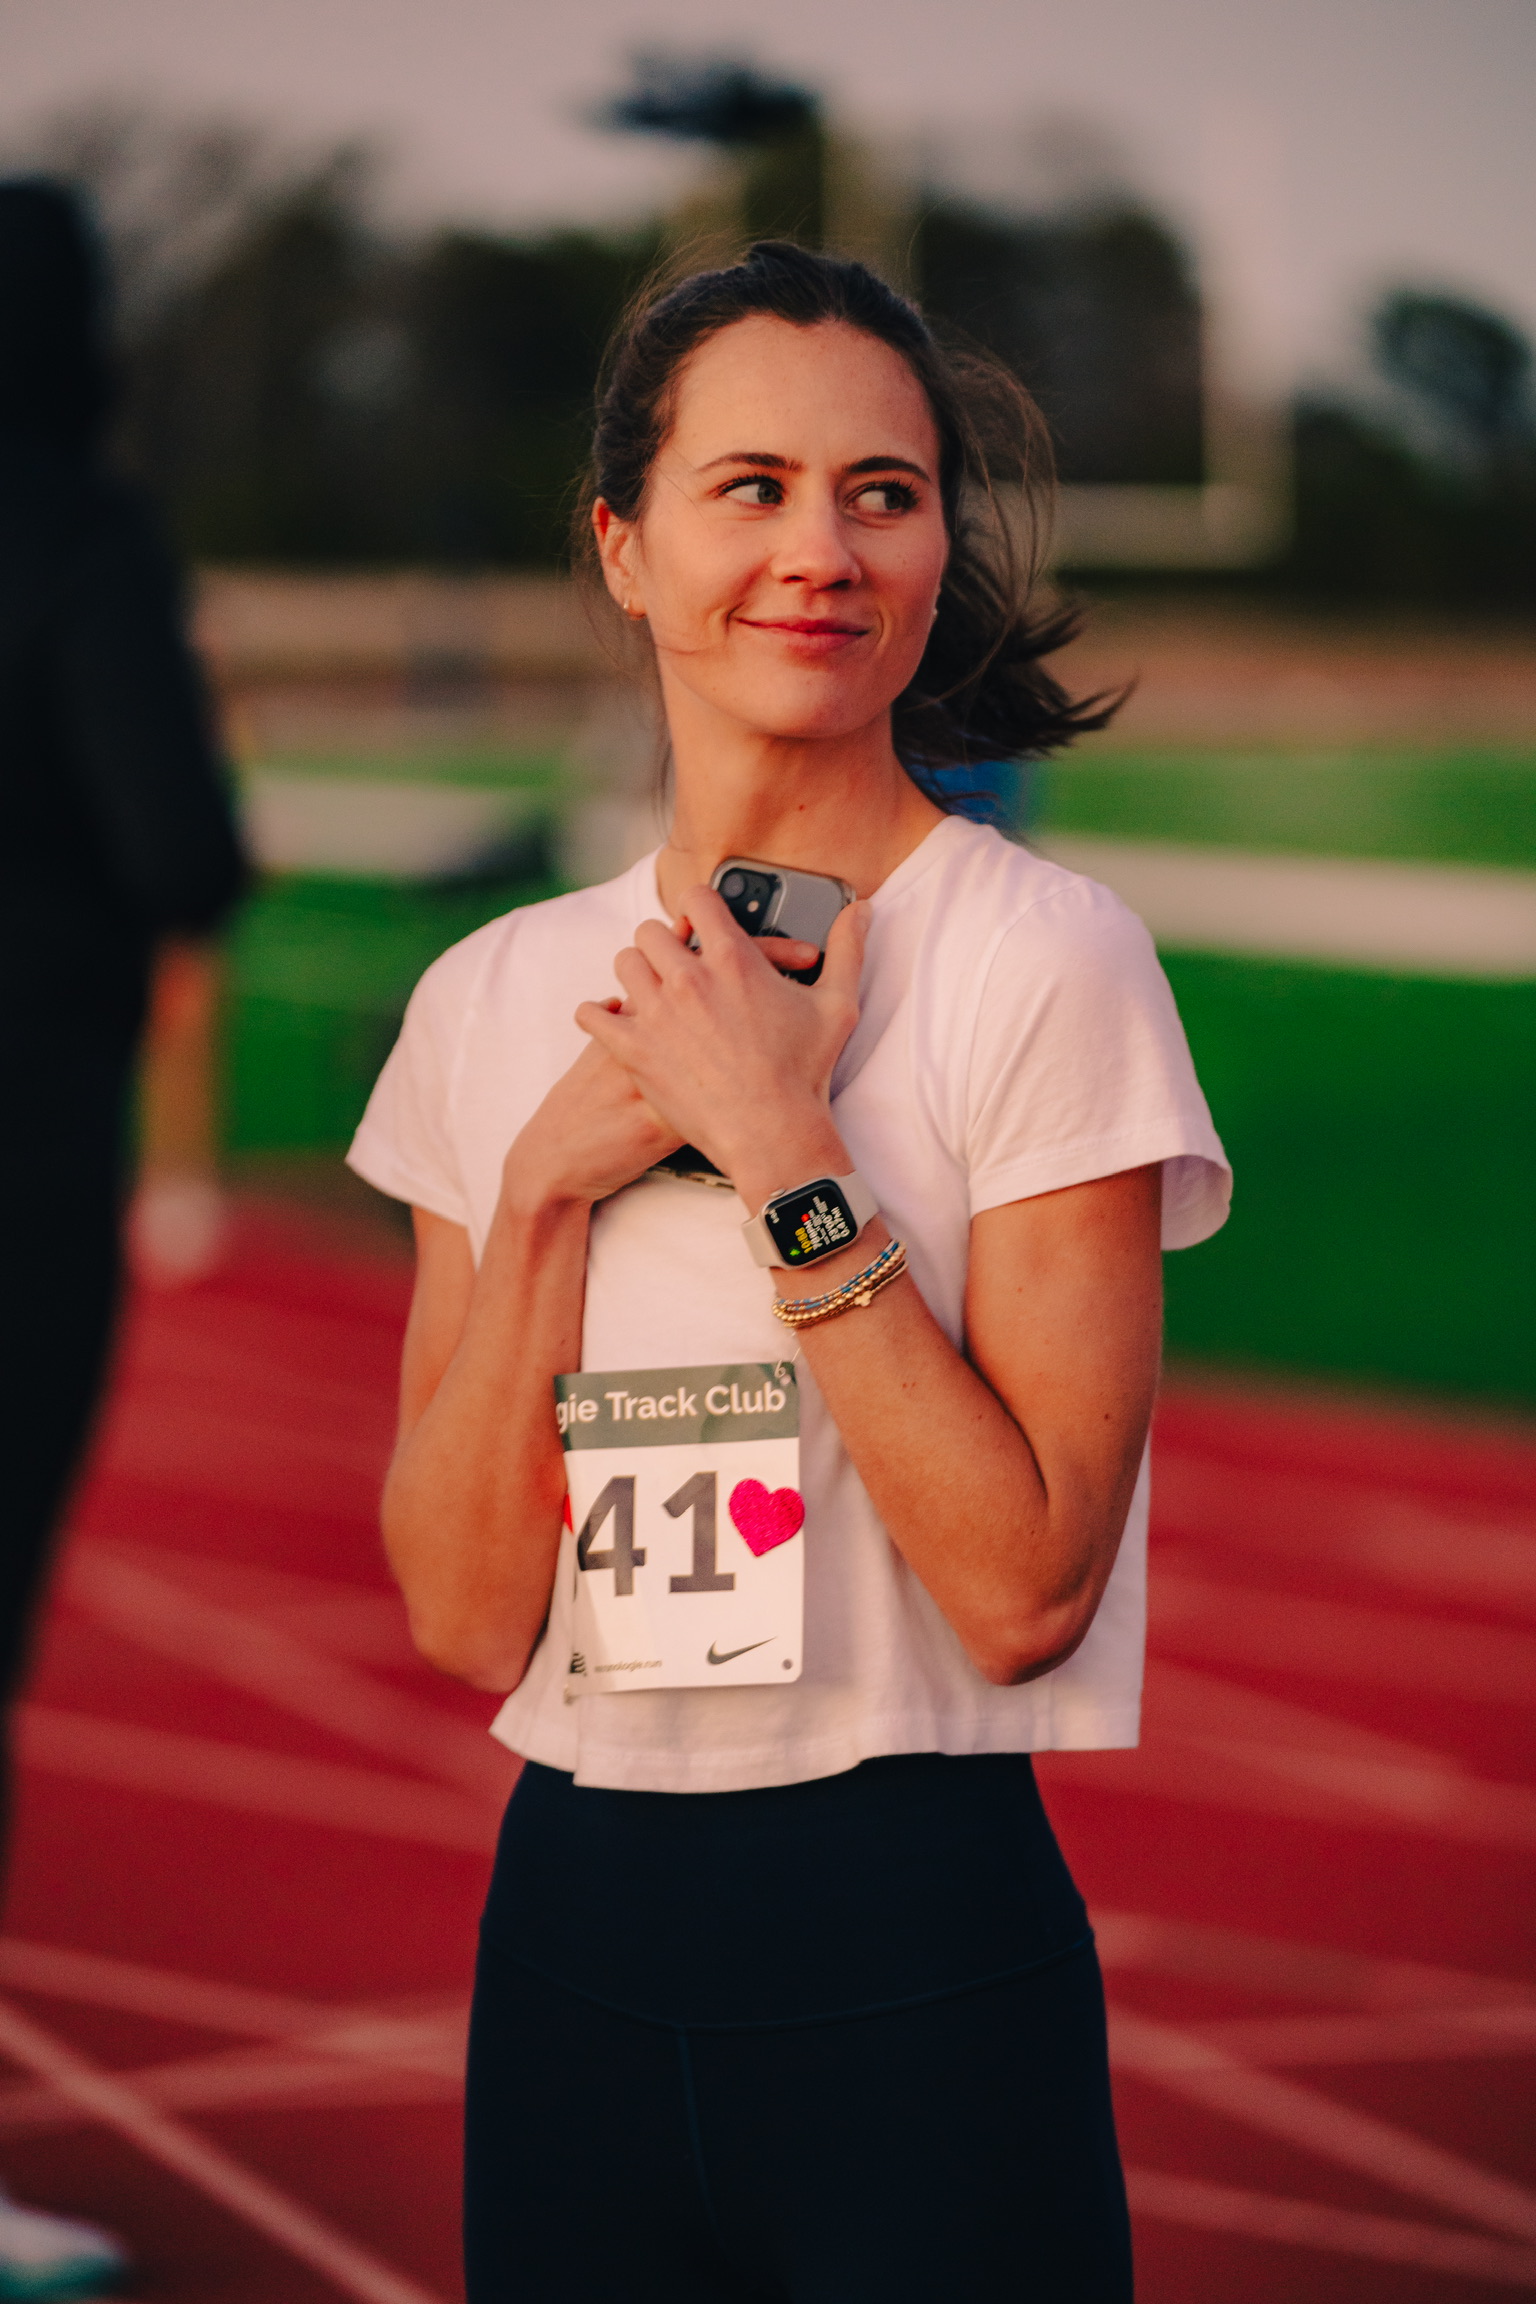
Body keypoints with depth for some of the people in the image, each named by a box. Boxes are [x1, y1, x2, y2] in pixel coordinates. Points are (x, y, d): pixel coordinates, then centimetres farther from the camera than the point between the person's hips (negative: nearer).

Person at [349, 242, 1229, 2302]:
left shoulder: (1045, 963, -8)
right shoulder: (495, 1000, 4)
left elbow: (1026, 1589, -15)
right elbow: (464, 1613, -1)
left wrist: (781, 1146, -17)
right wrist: (546, 1181, -11)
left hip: (916, 1953, -4)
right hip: (571, 1924, 4)